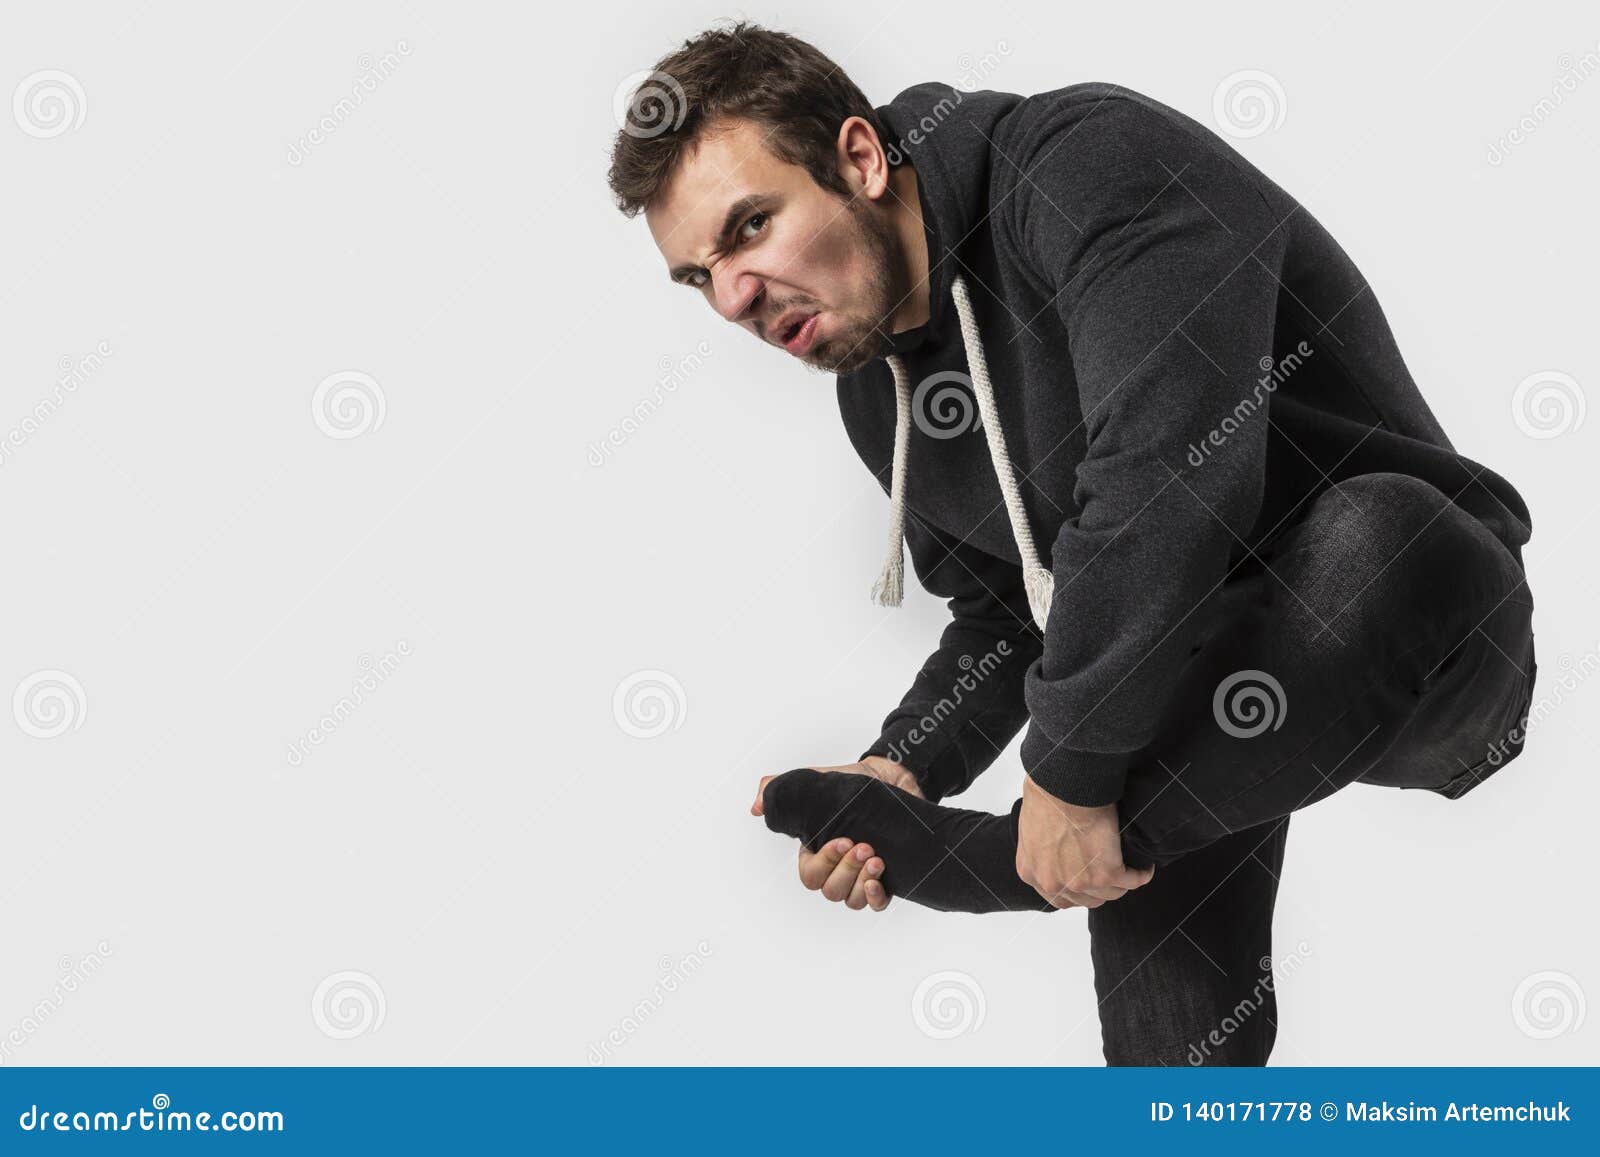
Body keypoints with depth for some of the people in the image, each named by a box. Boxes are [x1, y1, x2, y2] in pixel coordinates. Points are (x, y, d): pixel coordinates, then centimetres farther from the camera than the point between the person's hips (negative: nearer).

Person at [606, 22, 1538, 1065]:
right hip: (1184, 678, 7)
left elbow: (1172, 470, -33)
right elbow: (1001, 620, 14)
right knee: (1175, 1033, -8)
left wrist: (1069, 774, -27)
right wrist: (902, 771, -6)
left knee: (1374, 534, -39)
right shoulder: (877, 396, 6)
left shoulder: (1090, 161, -21)